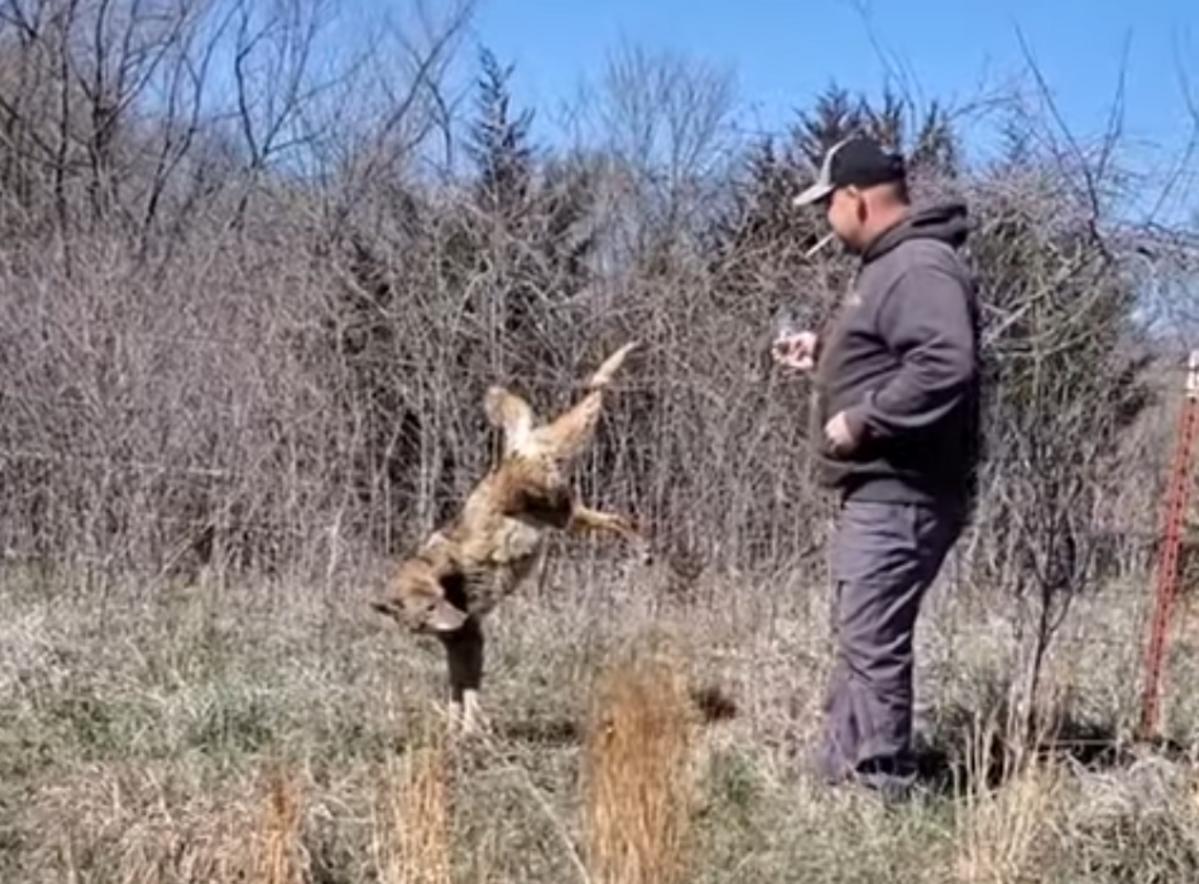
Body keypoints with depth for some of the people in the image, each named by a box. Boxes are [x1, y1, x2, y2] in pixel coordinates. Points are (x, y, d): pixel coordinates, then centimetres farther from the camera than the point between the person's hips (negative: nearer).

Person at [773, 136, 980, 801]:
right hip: (877, 490, 11)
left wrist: (862, 420, -25)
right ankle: (836, 769, 28)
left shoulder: (920, 267, -18)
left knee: (873, 643, -9)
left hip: (902, 495, -11)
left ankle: (882, 788, -2)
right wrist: (823, 353, 20)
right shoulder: (889, 264, 17)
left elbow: (946, 367, -31)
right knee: (858, 638, 18)